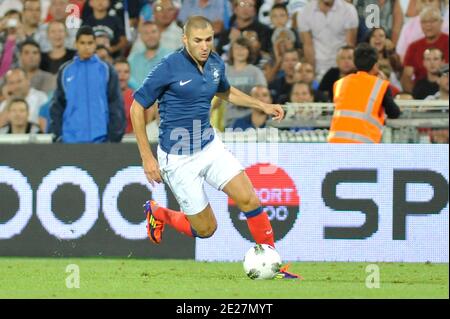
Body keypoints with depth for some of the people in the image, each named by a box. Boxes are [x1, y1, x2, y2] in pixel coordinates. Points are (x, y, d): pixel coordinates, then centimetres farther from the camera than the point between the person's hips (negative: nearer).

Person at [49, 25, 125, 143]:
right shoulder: (65, 71, 9)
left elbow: (116, 105, 2)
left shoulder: (106, 70, 4)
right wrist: (57, 134, 3)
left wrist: (115, 136, -5)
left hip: (100, 138, -1)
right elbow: (57, 105, 10)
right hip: (71, 139, 1)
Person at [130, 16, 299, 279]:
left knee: (250, 200, -10)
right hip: (178, 158, -5)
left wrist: (263, 105, 14)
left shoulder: (216, 64, 0)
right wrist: (147, 158, -13)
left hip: (210, 146, 5)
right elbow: (137, 107, -11)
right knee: (206, 229, 1)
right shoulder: (168, 68, -19)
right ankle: (159, 214, 29)